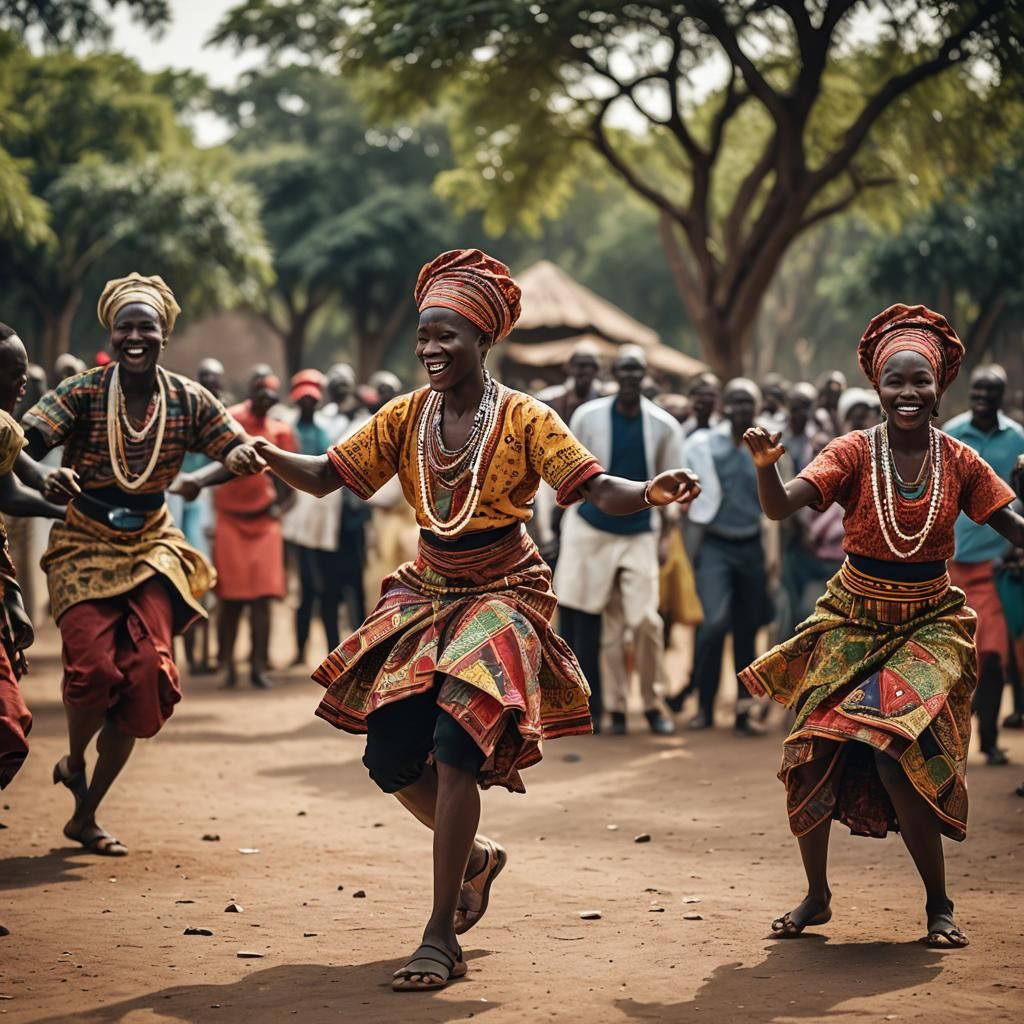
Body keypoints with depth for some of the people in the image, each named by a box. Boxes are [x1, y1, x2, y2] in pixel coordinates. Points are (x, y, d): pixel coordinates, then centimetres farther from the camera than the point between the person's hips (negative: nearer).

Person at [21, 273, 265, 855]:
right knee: (94, 667, -19)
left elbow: (242, 452, -3)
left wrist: (244, 459, -28)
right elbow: (24, 444, -22)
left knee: (145, 676, -8)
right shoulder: (84, 393, -12)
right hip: (85, 547, -2)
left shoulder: (187, 401, -4)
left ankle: (86, 816, 10)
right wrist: (48, 476, -44)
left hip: (151, 548, 3)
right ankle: (75, 761, 17)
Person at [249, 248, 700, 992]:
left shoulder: (523, 420, -11)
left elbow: (594, 487, -18)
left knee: (456, 749, -20)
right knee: (391, 758, -1)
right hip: (427, 596, 5)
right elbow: (326, 476, -1)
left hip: (501, 597, -5)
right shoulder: (407, 417, 1)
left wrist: (650, 493, -39)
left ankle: (442, 938, -11)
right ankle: (475, 855, 31)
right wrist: (270, 457, -22)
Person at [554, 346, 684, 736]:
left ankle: (653, 704, 4)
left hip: (641, 534, 0)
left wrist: (665, 536, 3)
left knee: (647, 619, -10)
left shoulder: (664, 426, -2)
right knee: (608, 625, 1)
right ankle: (615, 706, 9)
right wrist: (569, 518, 5)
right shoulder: (588, 416, -4)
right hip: (591, 530, 0)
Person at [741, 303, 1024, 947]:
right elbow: (781, 508, -20)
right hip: (854, 623, 1)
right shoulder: (855, 453, -9)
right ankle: (817, 896, 17)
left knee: (895, 748, -19)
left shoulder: (959, 461, -4)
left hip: (929, 625, -1)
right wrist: (765, 467, -40)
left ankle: (939, 903, -2)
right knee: (815, 755, -6)